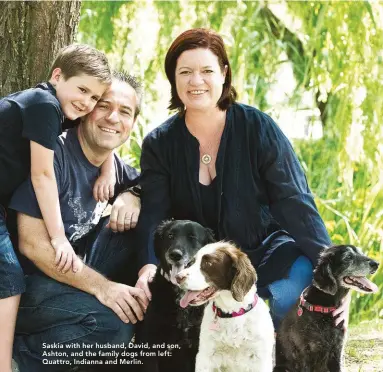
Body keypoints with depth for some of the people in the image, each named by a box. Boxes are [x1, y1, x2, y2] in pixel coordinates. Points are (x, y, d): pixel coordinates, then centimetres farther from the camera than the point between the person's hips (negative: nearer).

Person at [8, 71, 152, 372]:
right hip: (26, 282, -7)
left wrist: (132, 196, -7)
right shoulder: (54, 155, -19)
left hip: (78, 272, 7)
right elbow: (32, 244, -23)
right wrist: (100, 286, -28)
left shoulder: (115, 166, 3)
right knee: (113, 324, -30)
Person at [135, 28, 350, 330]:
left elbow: (295, 202, -16)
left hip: (265, 254, -1)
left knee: (300, 277, -31)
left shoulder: (258, 128, -9)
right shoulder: (158, 145, -4)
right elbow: (153, 219, -14)